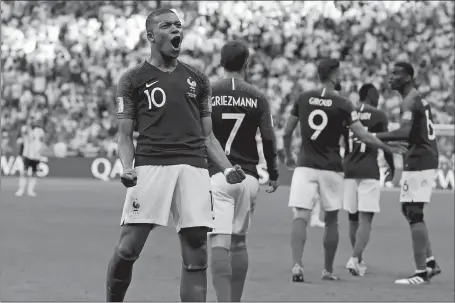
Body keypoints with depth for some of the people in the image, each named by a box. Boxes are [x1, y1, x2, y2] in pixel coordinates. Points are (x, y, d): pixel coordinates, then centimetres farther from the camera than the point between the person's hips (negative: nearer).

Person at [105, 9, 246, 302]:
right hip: (150, 165, -3)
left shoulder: (197, 79, 19)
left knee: (196, 253, -1)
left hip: (194, 167, 3)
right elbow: (125, 135, 7)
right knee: (128, 248, -10)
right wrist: (128, 168, -12)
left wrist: (227, 168, 5)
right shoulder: (134, 79, 8)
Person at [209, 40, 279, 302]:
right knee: (239, 241, 15)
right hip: (248, 176, 2)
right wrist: (274, 174, 13)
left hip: (216, 175, -2)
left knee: (220, 241, -10)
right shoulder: (258, 98, 3)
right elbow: (269, 139, 2)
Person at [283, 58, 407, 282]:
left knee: (300, 218, -6)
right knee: (331, 220, 14)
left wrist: (288, 156, 26)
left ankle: (297, 265, -25)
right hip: (331, 169, -1)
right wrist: (389, 148, 6)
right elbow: (363, 136, -8)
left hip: (305, 167, 1)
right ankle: (328, 270, 20)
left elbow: (287, 133, 9)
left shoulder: (303, 99, 3)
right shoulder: (342, 105, -6)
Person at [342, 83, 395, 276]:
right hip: (369, 172, -4)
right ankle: (355, 258, -22)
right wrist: (391, 168, 12)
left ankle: (358, 260, 24)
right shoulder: (379, 116, -2)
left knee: (353, 219, 15)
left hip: (349, 171, 5)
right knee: (365, 219, -6)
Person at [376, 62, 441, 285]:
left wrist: (373, 137, -27)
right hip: (426, 158, 10)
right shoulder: (419, 99, 17)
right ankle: (430, 262, 20)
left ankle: (421, 272, -10)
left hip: (418, 161, -10)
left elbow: (405, 132, -29)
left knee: (414, 214, -9)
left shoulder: (409, 101, -14)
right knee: (410, 211, 18)